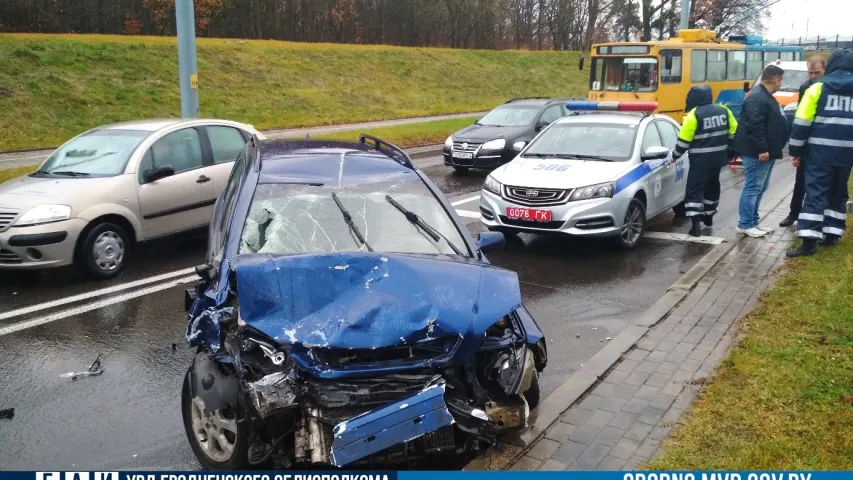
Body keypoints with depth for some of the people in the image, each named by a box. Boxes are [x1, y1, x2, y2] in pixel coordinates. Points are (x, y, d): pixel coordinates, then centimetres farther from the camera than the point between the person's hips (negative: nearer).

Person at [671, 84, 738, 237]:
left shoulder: (693, 115, -14)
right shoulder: (723, 111, 5)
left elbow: (684, 139, -12)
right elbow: (734, 133, 9)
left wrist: (675, 156, 2)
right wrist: (730, 152, 20)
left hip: (700, 159, -6)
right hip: (717, 157, 7)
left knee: (694, 189, -4)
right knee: (712, 186, 23)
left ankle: (696, 222, -16)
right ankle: (709, 215, 38)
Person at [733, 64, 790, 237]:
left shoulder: (766, 97, 18)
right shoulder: (757, 98, -17)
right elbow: (755, 126, -25)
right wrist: (762, 149, -25)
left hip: (766, 151, 11)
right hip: (757, 153, -11)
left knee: (760, 188, 14)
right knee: (753, 187, -6)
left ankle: (752, 222, 21)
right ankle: (745, 224, 0)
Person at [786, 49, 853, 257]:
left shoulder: (818, 88, -3)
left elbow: (802, 122, -6)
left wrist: (796, 150, 0)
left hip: (820, 151, -3)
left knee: (815, 193, -5)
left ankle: (809, 241, -11)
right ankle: (832, 234, 21)